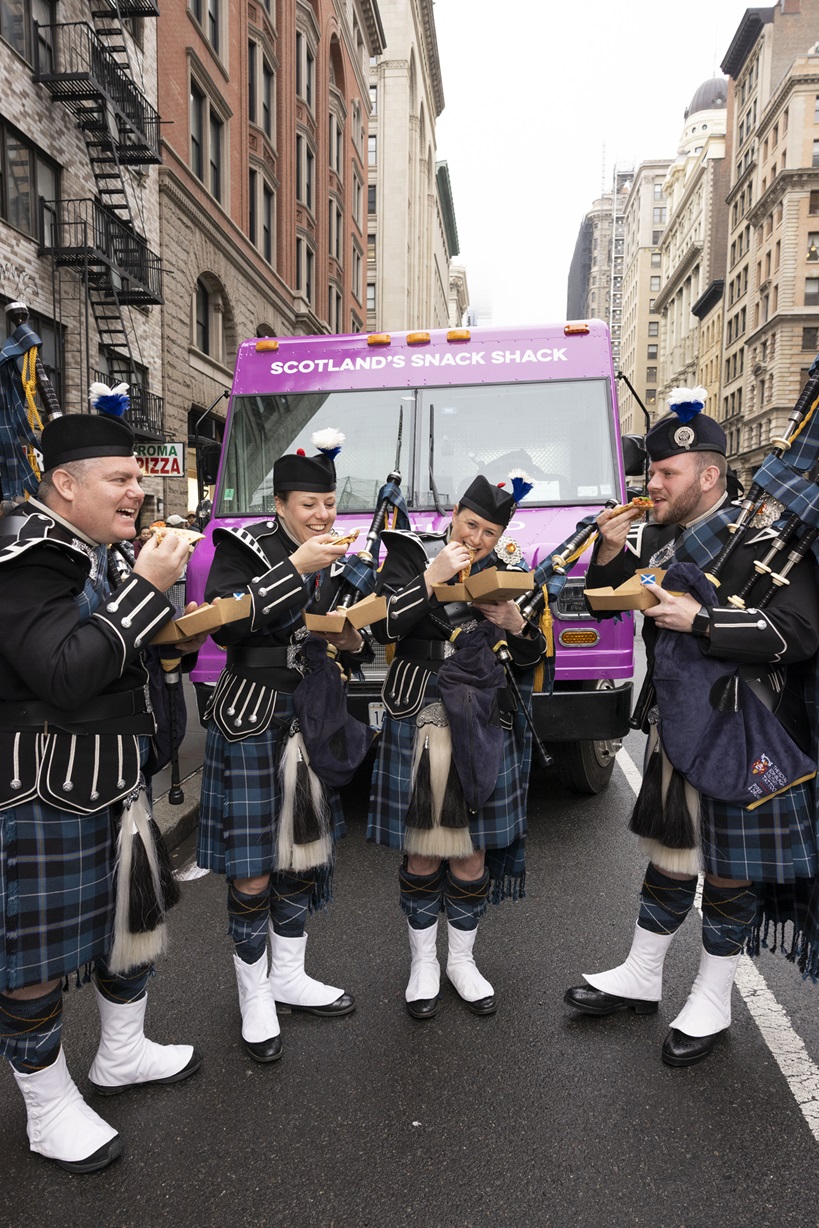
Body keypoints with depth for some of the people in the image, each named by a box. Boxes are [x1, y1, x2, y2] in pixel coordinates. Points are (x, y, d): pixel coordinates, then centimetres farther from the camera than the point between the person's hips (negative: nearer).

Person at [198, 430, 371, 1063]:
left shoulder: (336, 562, 10)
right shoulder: (243, 546, -8)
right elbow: (224, 626, -23)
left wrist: (353, 643, -4)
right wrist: (295, 568, -26)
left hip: (313, 720, 6)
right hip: (251, 720, -6)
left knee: (304, 850, 14)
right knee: (252, 867, 1)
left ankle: (288, 976, 33)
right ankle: (255, 996, 21)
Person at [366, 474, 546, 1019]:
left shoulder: (507, 569, 8)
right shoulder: (412, 553, 0)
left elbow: (533, 658, 10)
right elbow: (384, 626, -14)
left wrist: (516, 625, -10)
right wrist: (432, 577, -19)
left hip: (485, 725, 2)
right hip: (420, 722, -2)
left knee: (473, 851, 8)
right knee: (422, 850, 6)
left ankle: (462, 959, 31)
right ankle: (423, 962, 28)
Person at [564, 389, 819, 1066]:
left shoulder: (764, 540, -14)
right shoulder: (658, 537, 5)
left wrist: (700, 619, -25)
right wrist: (610, 549, -7)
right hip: (675, 723, 6)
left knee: (731, 867, 9)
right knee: (671, 850, 18)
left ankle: (713, 1001, 28)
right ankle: (642, 978, 34)